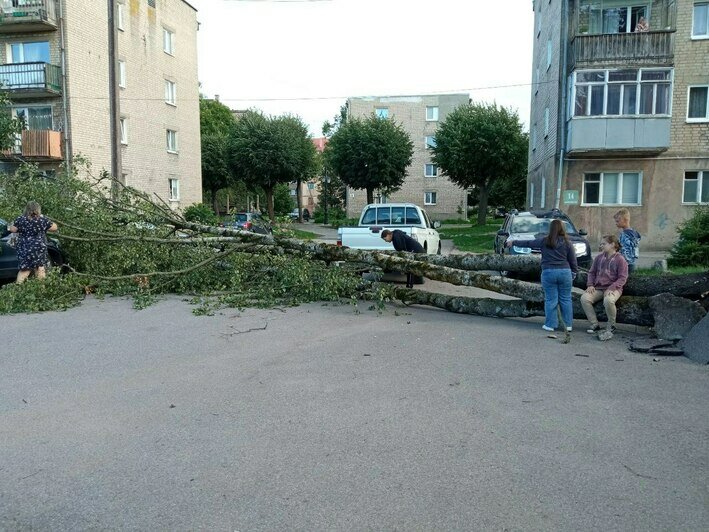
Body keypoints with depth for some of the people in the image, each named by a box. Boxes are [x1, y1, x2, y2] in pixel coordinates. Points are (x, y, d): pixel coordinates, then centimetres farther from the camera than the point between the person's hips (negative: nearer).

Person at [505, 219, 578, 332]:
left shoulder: (544, 241, 0)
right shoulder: (567, 242, 2)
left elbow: (527, 243, 10)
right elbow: (573, 260, 6)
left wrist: (513, 242, 23)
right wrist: (574, 272, 19)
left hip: (548, 273, -1)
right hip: (565, 272, 1)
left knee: (551, 300, 4)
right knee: (566, 299, 8)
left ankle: (550, 325, 8)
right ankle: (568, 324, 11)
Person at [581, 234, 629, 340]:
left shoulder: (620, 259, -1)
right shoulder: (599, 257, 14)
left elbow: (622, 278, -6)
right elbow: (591, 272, 18)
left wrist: (611, 288, -20)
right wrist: (590, 285, 0)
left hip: (613, 288, -5)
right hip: (598, 288, 5)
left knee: (608, 300, -39)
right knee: (584, 298, -25)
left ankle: (611, 327, -14)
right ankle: (595, 325, -11)